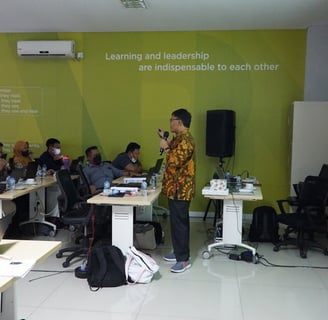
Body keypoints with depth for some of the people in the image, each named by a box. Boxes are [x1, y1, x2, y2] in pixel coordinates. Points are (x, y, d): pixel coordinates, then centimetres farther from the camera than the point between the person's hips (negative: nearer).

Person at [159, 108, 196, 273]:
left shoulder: (185, 140, -20)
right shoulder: (180, 138, 13)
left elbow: (175, 162, -27)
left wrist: (165, 147, -15)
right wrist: (165, 139, 21)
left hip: (180, 189, -11)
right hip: (176, 188, 11)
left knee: (179, 223, -5)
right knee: (178, 221, 17)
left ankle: (184, 259, 2)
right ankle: (180, 252, 28)